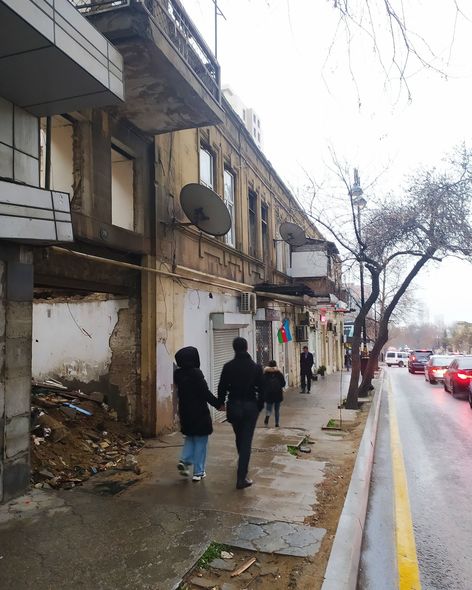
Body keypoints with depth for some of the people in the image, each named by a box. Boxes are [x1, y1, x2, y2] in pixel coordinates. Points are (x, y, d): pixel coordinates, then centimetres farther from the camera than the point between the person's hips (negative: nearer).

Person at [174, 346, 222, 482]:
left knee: (190, 437, 25)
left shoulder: (178, 374, 0)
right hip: (199, 412, -6)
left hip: (185, 411, 6)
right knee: (200, 441, 7)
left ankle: (184, 460, 7)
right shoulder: (196, 373, -20)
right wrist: (218, 404, -8)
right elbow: (205, 392, -18)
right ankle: (198, 472, 11)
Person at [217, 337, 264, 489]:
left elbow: (222, 387, -2)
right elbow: (261, 389, -2)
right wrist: (260, 406, 10)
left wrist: (221, 402, 13)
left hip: (233, 406, 2)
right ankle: (241, 478, -5)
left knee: (239, 438, 21)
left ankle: (243, 467, 40)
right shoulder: (256, 367, -5)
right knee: (246, 441, -1)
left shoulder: (228, 367, -6)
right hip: (250, 406, -1)